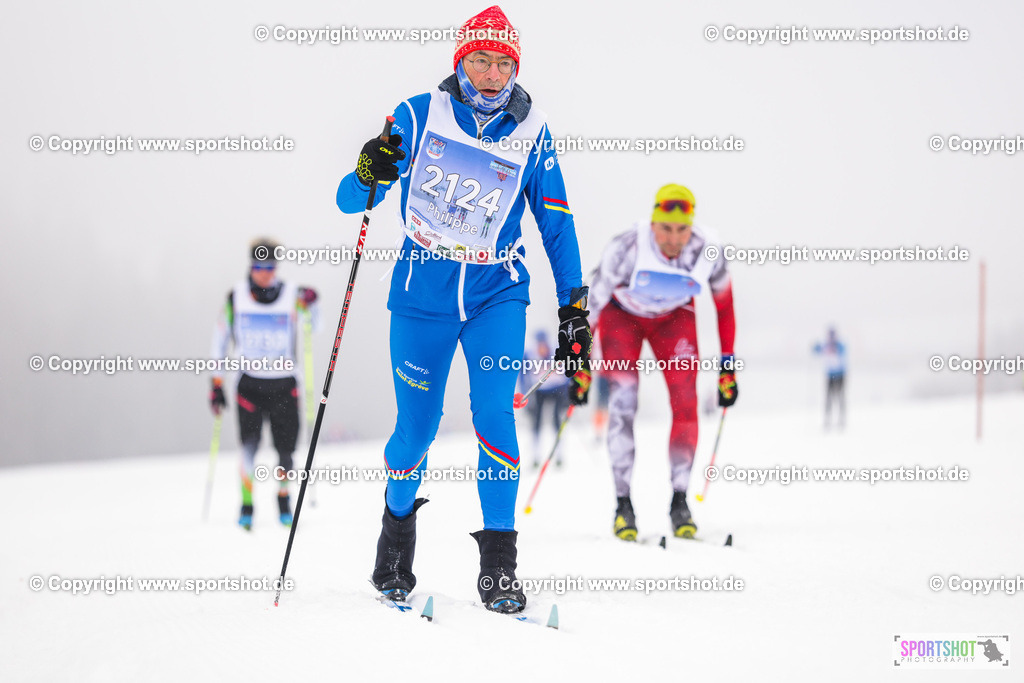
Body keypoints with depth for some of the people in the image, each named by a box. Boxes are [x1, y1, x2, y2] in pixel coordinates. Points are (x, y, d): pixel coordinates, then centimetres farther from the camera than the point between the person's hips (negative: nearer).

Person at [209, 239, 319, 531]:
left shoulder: (292, 294, -1)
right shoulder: (236, 296, 1)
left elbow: (314, 329, -4)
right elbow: (221, 340, 7)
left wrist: (310, 306, -23)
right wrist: (217, 383, 5)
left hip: (285, 385, 0)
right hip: (250, 383, 0)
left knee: (286, 449, 0)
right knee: (249, 445, -13)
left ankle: (283, 498, 24)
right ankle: (246, 504, 0)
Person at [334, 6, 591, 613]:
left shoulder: (530, 133, -2)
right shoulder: (419, 117, -5)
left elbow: (557, 224, 6)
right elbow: (350, 201, -4)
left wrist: (575, 310, 4)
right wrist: (368, 175, -27)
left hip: (497, 296, 0)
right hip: (422, 296, 0)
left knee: (494, 412, -17)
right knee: (417, 427, 4)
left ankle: (498, 564, -9)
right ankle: (398, 522, 34)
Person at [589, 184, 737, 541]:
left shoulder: (708, 251, -27)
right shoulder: (627, 248, -35)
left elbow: (724, 306, -8)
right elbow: (591, 301, -24)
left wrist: (728, 366, -6)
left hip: (673, 317, 2)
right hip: (622, 313, -2)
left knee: (685, 402, -14)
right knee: (623, 400, -18)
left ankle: (679, 501, -4)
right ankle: (623, 503, -10)